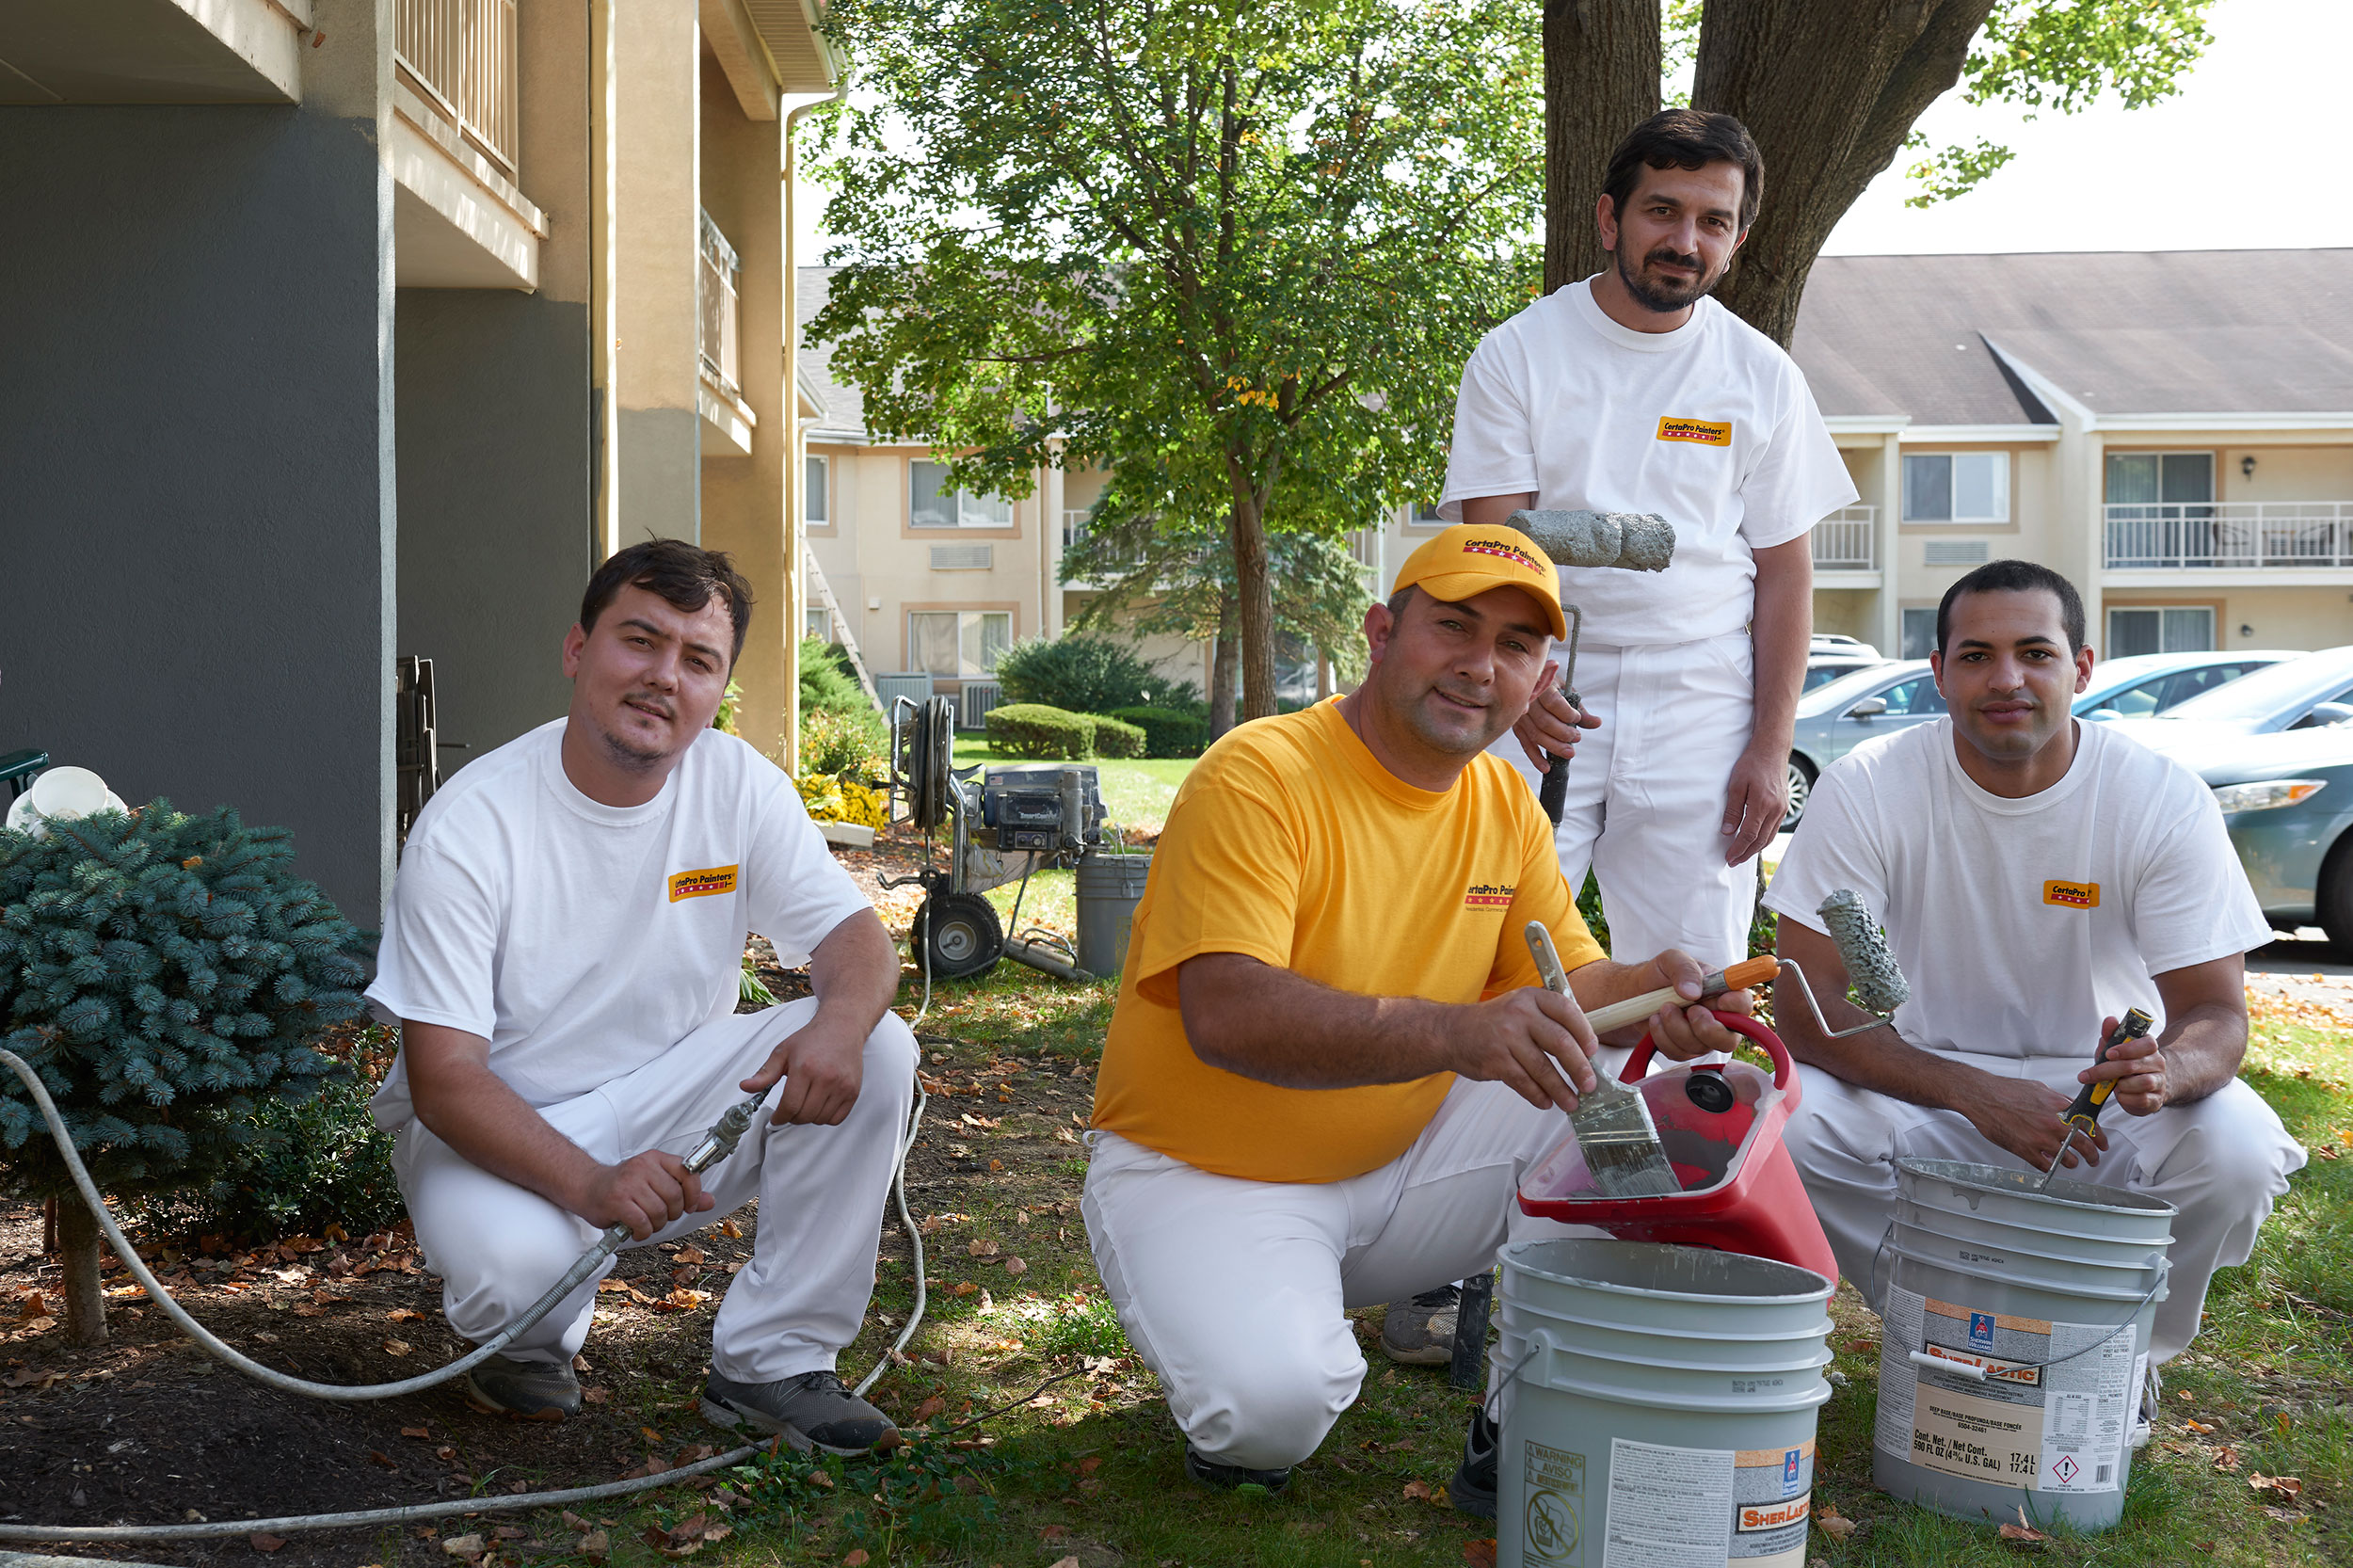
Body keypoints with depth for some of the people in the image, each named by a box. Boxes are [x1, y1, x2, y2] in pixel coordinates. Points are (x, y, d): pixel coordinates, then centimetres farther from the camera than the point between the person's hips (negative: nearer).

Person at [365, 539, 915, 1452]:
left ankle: (772, 1361, -9)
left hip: (675, 1103, 4)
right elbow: (443, 1079, -22)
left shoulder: (739, 786, -7)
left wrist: (839, 1024, -32)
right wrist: (591, 1184, -39)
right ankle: (530, 1339, 5)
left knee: (876, 1049, -20)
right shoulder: (467, 828, -19)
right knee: (509, 1266, -36)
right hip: (504, 1130, -3)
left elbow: (852, 934, -6)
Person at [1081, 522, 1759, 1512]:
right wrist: (1453, 1033, -45)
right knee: (1275, 1401, -32)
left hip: (1402, 1166, 6)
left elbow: (1564, 985, 4)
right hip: (1208, 1175, -6)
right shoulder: (1259, 778, -19)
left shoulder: (1507, 807, 4)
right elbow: (1228, 1016, -31)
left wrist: (1648, 992, -22)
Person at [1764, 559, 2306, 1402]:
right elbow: (1808, 1006, -17)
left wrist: (2168, 1068, -39)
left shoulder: (2167, 801, -12)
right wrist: (1976, 1093, -31)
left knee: (2237, 1151, -29)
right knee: (1793, 1125, -30)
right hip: (1924, 1092, 0)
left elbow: (2215, 1011, -13)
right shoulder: (1868, 788, -14)